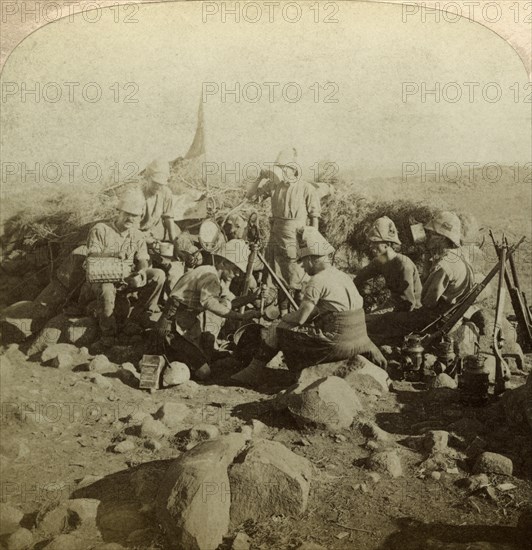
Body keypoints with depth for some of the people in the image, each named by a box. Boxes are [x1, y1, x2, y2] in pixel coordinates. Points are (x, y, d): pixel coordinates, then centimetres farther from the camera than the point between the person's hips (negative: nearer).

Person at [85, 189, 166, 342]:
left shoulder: (137, 236, 7)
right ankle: (108, 335, -18)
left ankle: (136, 317, -7)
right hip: (102, 279, -4)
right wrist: (113, 255, -33)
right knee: (107, 290, -41)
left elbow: (142, 259, -3)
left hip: (127, 279, 5)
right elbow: (91, 258, -15)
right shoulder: (100, 230, -7)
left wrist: (142, 272, -28)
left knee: (158, 275, -17)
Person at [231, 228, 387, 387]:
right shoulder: (344, 276, 13)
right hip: (358, 341, 7)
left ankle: (254, 371, 14)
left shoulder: (317, 281, -11)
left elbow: (300, 318, -12)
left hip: (335, 344, -7)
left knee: (276, 329, 3)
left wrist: (285, 317, 12)